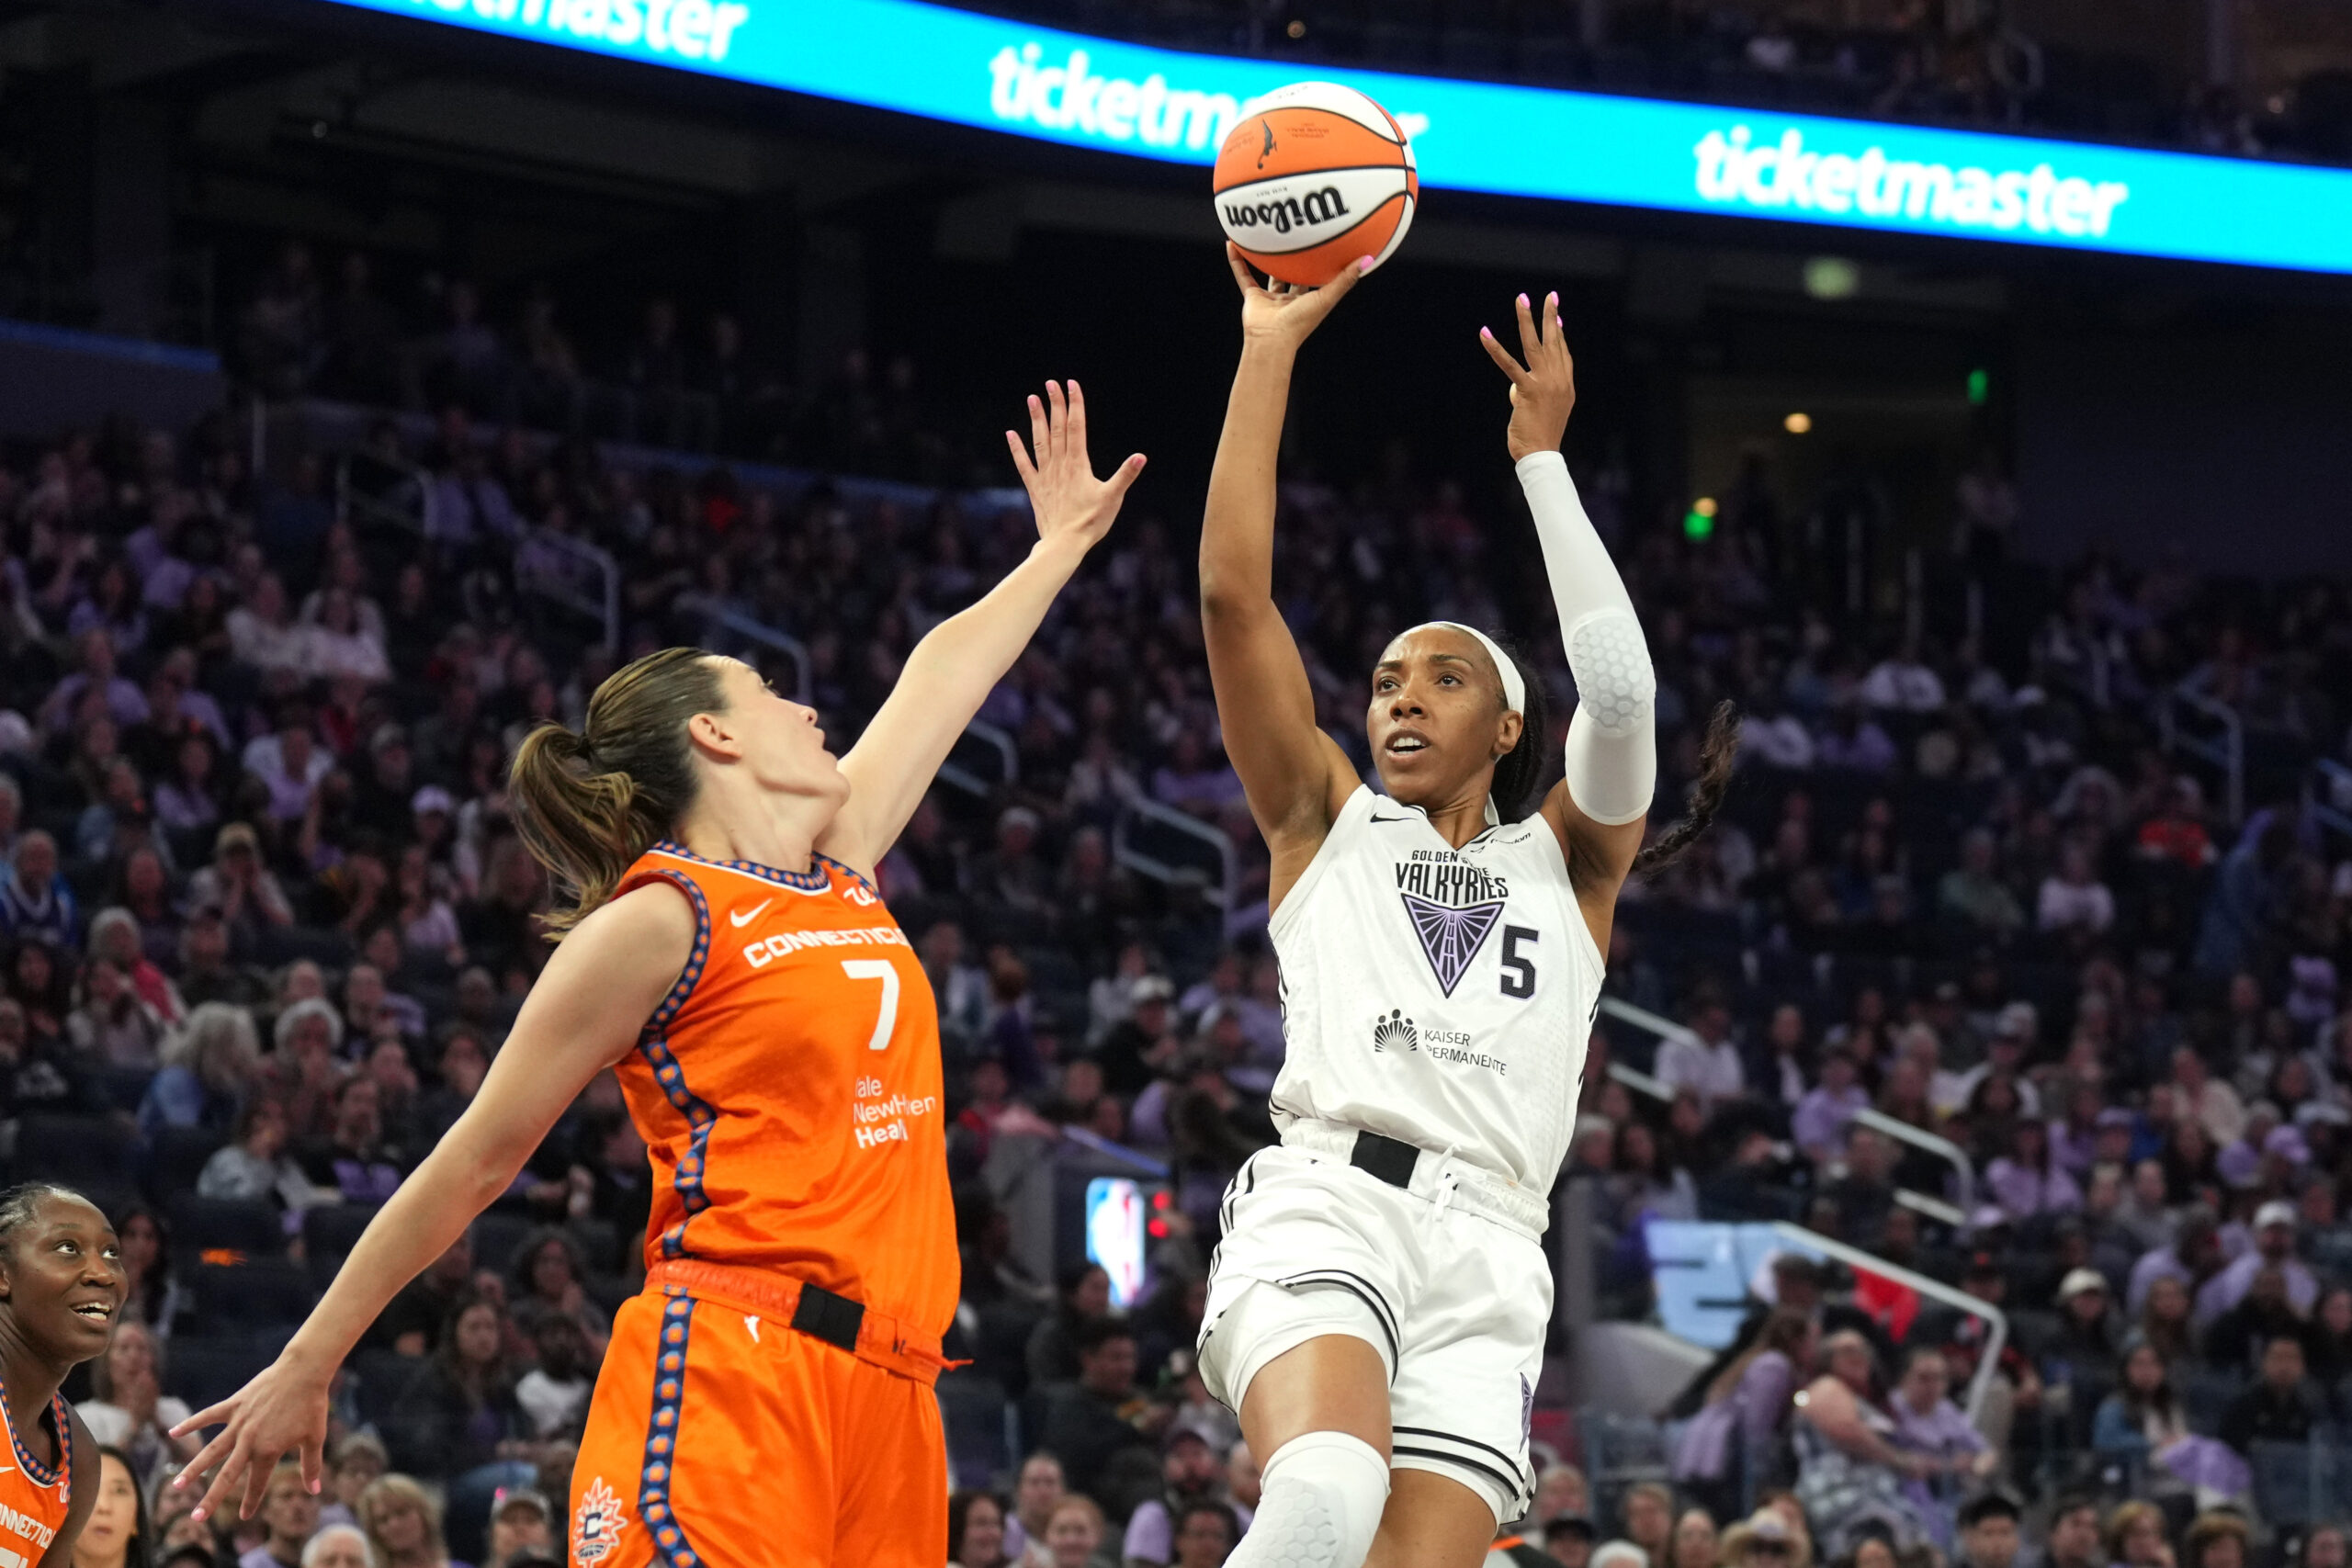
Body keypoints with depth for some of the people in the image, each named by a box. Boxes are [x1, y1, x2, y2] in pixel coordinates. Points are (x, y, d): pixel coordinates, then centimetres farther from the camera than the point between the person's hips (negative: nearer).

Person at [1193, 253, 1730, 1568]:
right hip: (1325, 1198, -2)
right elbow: (1234, 591, 12)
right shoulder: (1327, 824, 22)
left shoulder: (1567, 860, 23)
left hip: (1488, 1247, 2)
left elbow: (1622, 688, 3)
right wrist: (1270, 350, 10)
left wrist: (1543, 457, 6)